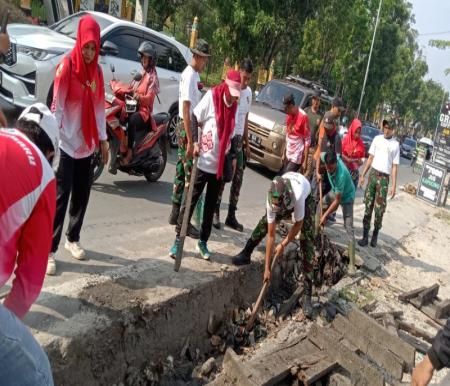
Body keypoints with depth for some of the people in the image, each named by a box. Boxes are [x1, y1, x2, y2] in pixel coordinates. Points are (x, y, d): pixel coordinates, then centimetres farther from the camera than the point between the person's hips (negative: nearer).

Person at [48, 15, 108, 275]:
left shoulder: (97, 71, 9)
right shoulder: (66, 67, -9)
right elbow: (57, 106, -12)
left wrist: (103, 139, 11)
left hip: (88, 144, 6)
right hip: (67, 143, -6)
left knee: (82, 194, 11)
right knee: (61, 197, -6)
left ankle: (73, 239, 27)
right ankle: (49, 250, 1)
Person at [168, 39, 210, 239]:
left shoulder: (194, 74, 13)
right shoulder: (190, 75, -16)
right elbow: (186, 110, -21)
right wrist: (190, 141, -23)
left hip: (186, 127, 10)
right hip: (187, 128, -10)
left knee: (182, 170, 14)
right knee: (190, 174, -7)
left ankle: (176, 213, 24)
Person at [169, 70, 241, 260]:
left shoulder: (234, 106, 7)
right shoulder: (211, 96, -9)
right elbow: (194, 118, -6)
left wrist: (233, 156, 6)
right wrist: (195, 142, -18)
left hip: (220, 165, 5)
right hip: (203, 161, -5)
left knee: (211, 205, 12)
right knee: (191, 200, 2)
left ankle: (203, 241, 23)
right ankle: (178, 239, 13)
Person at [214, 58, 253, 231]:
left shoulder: (248, 92, 10)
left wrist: (247, 143, 17)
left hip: (238, 139, 7)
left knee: (238, 178, 6)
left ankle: (231, 215, 15)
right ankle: (215, 213, 11)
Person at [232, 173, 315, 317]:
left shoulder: (298, 196, -47)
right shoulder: (271, 201, -34)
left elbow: (298, 225, -26)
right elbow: (271, 235, -27)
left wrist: (283, 244, -17)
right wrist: (267, 267, -24)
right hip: (287, 198, 4)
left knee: (307, 241, -13)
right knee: (265, 223, -12)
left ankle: (307, 295, -12)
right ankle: (246, 254, 12)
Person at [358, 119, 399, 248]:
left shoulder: (396, 145, 2)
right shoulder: (377, 139, 6)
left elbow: (394, 166, 2)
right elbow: (370, 158, 9)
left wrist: (394, 185, -1)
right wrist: (363, 175, 5)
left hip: (384, 178, -2)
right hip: (373, 174, 2)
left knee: (379, 209, -2)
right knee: (368, 206, 2)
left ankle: (375, 235, 15)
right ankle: (365, 235, 6)